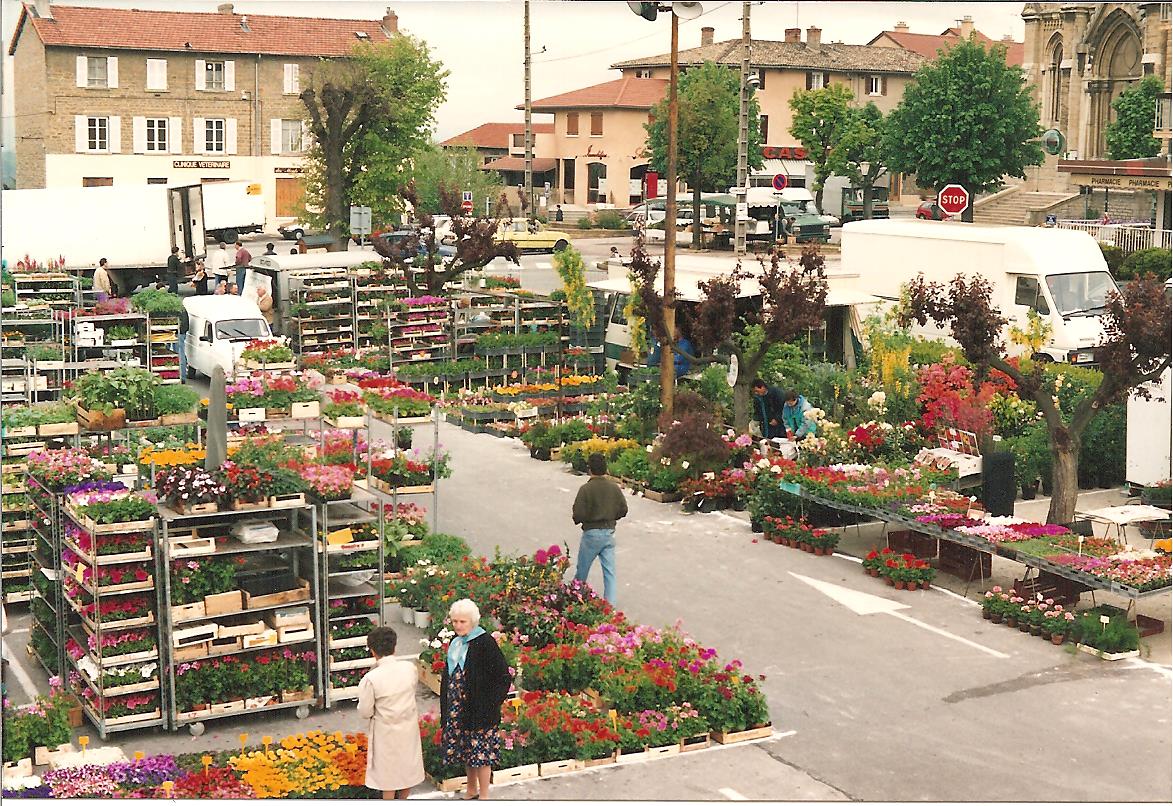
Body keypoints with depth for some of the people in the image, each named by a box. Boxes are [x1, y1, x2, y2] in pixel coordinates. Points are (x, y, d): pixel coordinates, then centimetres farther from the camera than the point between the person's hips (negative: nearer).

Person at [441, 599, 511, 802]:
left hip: (479, 709, -7)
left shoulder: (485, 642, -15)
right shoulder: (455, 643, 7)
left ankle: (483, 796, 11)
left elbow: (503, 676, -14)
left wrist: (491, 704, -15)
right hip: (457, 708, 7)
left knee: (480, 752, 0)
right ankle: (471, 790, 31)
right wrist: (446, 707, 13)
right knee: (465, 751, 16)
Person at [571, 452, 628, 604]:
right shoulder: (614, 488, -2)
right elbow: (623, 510, 4)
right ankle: (610, 604, -2)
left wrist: (576, 518, 5)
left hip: (591, 533, -3)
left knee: (582, 569, 16)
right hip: (609, 533, 3)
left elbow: (578, 514, -18)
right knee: (609, 571, 4)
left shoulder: (586, 489, -16)